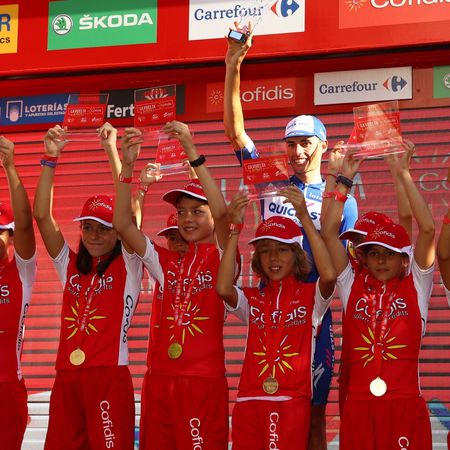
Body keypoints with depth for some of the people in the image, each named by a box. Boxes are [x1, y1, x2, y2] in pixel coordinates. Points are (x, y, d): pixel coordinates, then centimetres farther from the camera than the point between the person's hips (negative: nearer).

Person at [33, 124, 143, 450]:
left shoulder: (127, 265, 4)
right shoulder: (70, 265, 14)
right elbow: (42, 215, 6)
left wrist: (112, 151, -11)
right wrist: (50, 157, -1)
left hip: (110, 376, -4)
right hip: (67, 377, 4)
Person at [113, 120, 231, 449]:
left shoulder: (220, 257, 0)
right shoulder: (167, 262, 13)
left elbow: (222, 212, -18)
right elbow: (123, 225, 3)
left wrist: (192, 153, -21)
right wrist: (127, 166, -5)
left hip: (204, 379, -5)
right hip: (160, 377, 5)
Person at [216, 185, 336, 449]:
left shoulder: (310, 295, 5)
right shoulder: (253, 299, 11)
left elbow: (329, 275, -18)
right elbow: (223, 288, -11)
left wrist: (304, 217, -20)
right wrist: (236, 228, -13)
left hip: (292, 401, -3)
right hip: (249, 401, 3)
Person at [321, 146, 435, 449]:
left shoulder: (415, 287, 5)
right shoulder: (353, 286, 10)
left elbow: (427, 229, -5)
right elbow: (329, 234, 5)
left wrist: (404, 174, -7)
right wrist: (344, 180, 3)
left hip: (405, 403, -2)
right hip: (358, 403, 2)